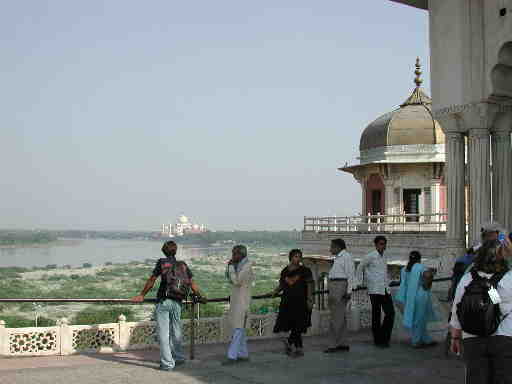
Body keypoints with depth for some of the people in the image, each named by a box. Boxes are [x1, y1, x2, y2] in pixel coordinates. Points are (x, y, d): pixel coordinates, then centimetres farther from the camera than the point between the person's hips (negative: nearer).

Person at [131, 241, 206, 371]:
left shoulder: (162, 262, -1)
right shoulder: (183, 265, 9)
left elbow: (151, 280, -1)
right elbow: (191, 283, 11)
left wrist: (141, 295, 10)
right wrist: (201, 296, 24)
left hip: (163, 301, -4)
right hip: (177, 302, 4)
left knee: (163, 332, -1)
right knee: (175, 331, 19)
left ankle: (167, 363, -2)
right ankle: (178, 357, 31)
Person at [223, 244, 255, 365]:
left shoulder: (247, 266, -13)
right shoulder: (238, 265, 14)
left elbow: (237, 281, -21)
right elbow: (230, 280, 22)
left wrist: (231, 267, -16)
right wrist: (228, 267, 10)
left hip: (242, 302, -10)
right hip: (235, 301, 10)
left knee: (238, 329, -10)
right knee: (240, 329, 12)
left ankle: (232, 356, -12)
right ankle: (243, 354, 19)